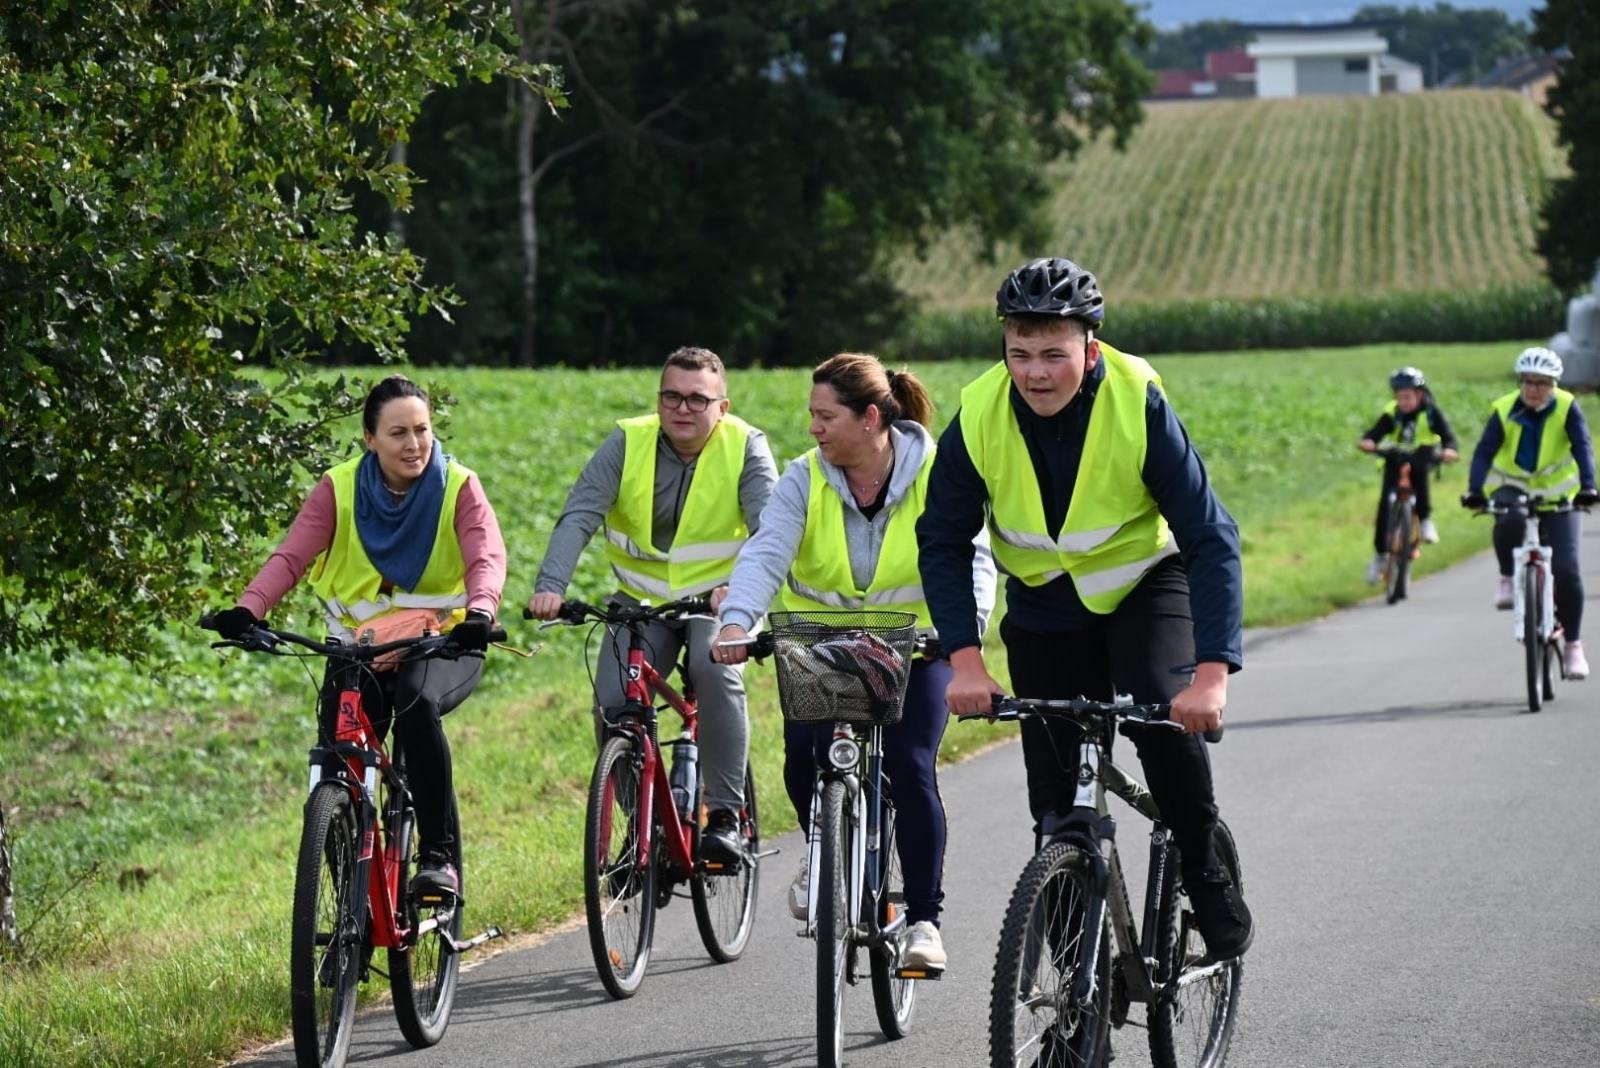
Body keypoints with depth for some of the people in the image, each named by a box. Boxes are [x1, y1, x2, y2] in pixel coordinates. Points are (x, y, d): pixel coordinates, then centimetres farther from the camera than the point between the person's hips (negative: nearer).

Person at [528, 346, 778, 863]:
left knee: (715, 671, -31)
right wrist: (550, 586, -37)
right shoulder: (628, 443, -9)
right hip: (642, 601, 2)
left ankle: (725, 816, -20)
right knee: (614, 703, -17)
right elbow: (579, 515, -20)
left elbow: (769, 528, -24)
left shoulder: (746, 447, -11)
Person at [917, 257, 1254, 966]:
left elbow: (1210, 538, -28)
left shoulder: (1138, 403, -27)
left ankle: (1208, 882, -9)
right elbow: (943, 542, -11)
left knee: (1165, 713, -30)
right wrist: (965, 660, -25)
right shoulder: (980, 415, -21)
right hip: (1044, 601, 2)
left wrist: (1213, 671, -39)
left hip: (1144, 581, -2)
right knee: (1057, 800, -1)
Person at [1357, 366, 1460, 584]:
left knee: (1420, 470, -37)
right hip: (1395, 460, 2)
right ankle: (1380, 554, 5)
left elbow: (1447, 435, -19)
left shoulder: (1431, 412, -12)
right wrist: (1367, 442, -44)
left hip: (1420, 459, -2)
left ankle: (1425, 519, -18)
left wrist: (1449, 449, -42)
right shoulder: (1392, 413, -9)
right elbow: (1375, 433, -20)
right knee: (1385, 506, -10)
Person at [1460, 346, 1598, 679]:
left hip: (1558, 494, 0)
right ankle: (1508, 579, -10)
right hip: (1513, 489, 0)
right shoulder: (1504, 411, -14)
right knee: (1510, 521, -38)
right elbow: (1485, 451, -22)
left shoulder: (1567, 408, -13)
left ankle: (1573, 645, 2)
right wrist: (1475, 490, -38)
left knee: (1566, 570, -10)